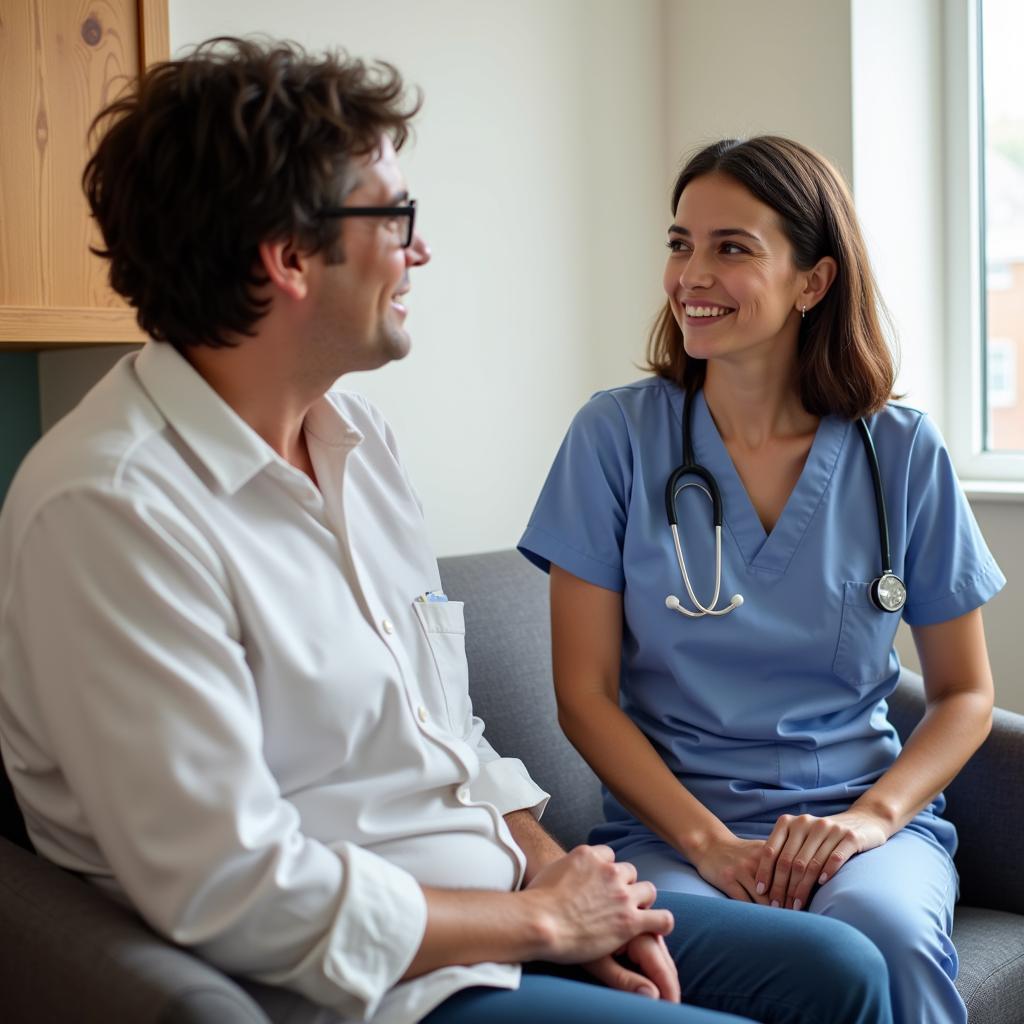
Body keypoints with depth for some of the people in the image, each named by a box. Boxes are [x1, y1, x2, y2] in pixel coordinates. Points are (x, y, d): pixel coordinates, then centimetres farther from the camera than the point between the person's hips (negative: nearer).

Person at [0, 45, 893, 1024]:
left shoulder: (356, 436, 7)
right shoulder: (110, 509, -22)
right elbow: (233, 895, -25)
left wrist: (549, 866, -1)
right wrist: (543, 917, -15)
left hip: (512, 907, 8)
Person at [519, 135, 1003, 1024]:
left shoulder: (901, 453, 2)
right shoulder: (617, 436, -1)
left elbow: (965, 695, 9)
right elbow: (585, 695, -2)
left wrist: (871, 818, -9)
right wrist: (707, 840, -14)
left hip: (863, 810, 2)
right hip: (669, 822, -1)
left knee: (882, 927, -31)